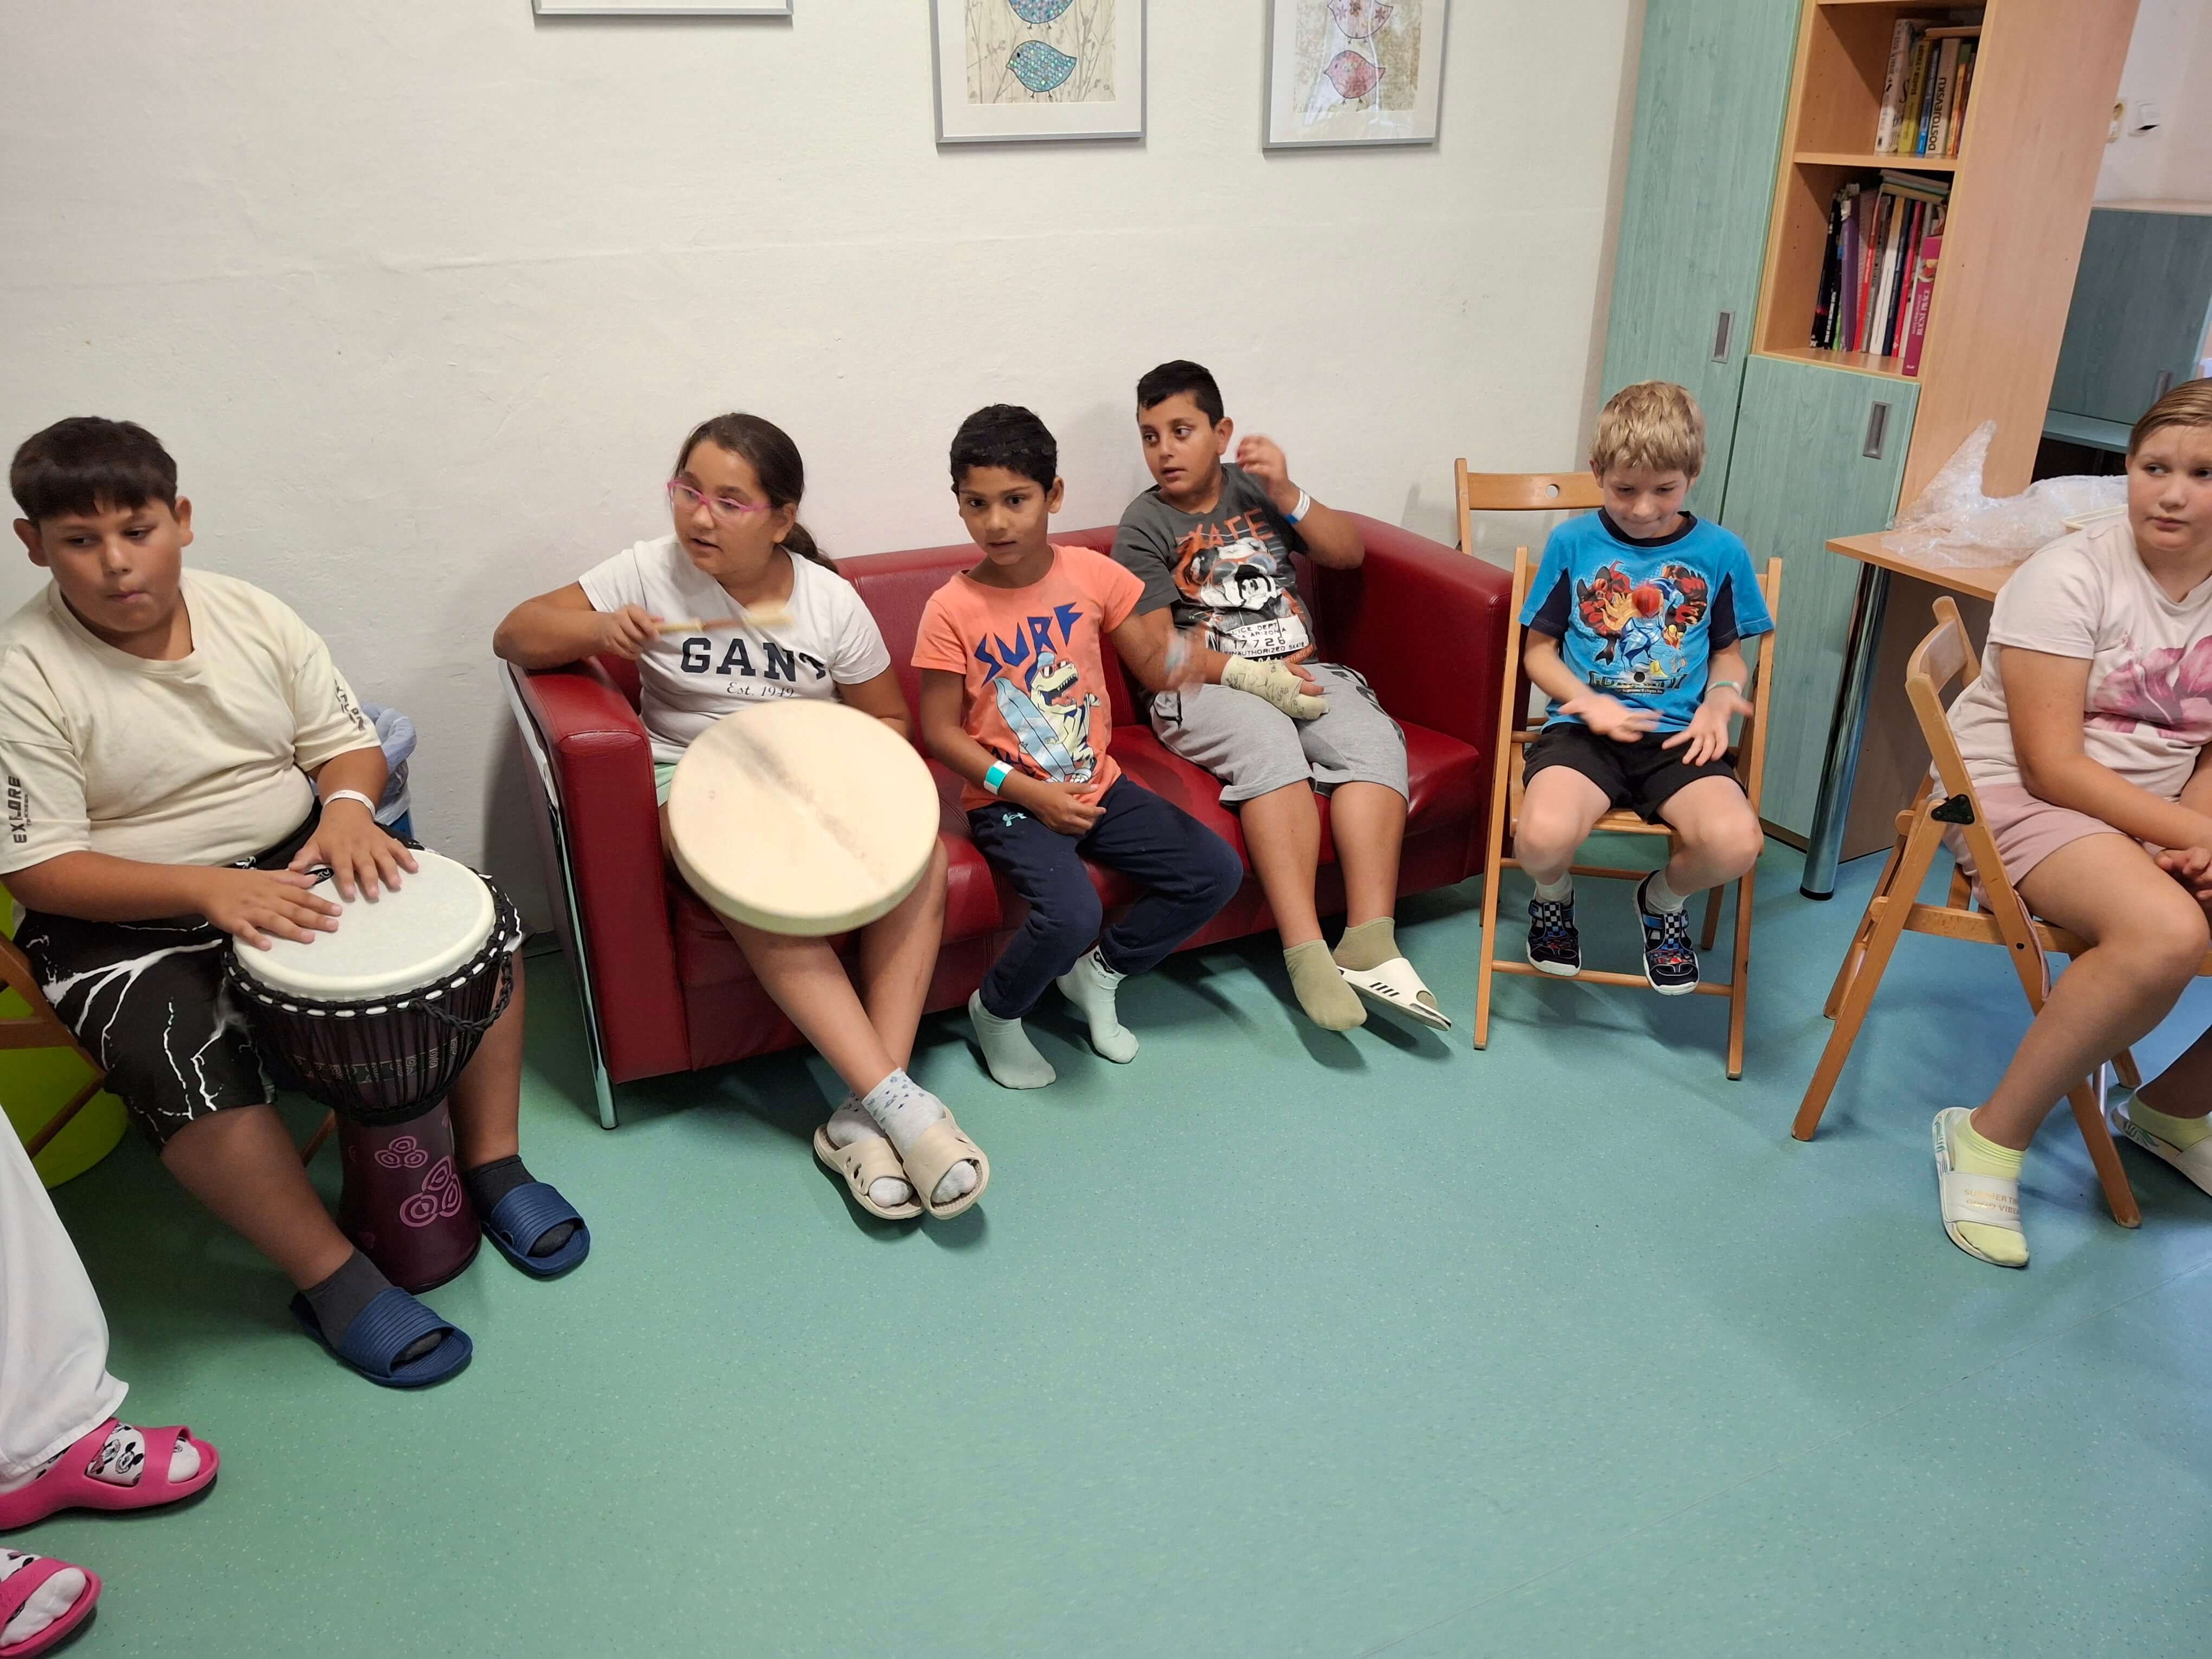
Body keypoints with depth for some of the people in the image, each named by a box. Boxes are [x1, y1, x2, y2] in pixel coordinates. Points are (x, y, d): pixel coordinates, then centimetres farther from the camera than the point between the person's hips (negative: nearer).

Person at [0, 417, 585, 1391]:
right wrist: (208, 889, -31)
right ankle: (332, 1281, -12)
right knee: (188, 1064, -32)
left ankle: (490, 1163, 2)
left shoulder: (250, 614, -1)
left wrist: (348, 804, -20)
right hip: (128, 917, -4)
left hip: (294, 861, 4)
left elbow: (347, 741, 5)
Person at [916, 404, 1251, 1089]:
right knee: (1072, 914, -29)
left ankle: (1098, 974, 16)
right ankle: (996, 1012, 4)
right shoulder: (952, 609, -12)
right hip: (1008, 800, -5)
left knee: (1216, 872, -5)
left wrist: (1239, 669, -14)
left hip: (1098, 784, 5)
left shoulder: (1092, 574, -2)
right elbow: (940, 732, -9)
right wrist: (1027, 792, -17)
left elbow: (1152, 664, 6)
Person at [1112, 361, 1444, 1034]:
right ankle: (1307, 956, -39)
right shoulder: (1144, 525, 3)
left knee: (1374, 739, -25)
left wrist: (1287, 494, -8)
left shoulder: (1256, 489, 14)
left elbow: (1349, 553, 7)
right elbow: (1156, 650, -5)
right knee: (1268, 742, -36)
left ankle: (1369, 945, -32)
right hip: (1203, 687, -4)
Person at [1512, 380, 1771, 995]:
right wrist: (1586, 700, -10)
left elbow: (1729, 651, 19)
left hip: (1678, 734, 2)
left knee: (1736, 843, -28)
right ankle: (1552, 896, 9)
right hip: (1584, 728, -1)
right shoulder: (1572, 543, 4)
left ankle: (1666, 900, 11)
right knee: (1543, 837, -33)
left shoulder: (1721, 552, 8)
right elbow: (1539, 648, 9)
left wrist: (1720, 699, -4)